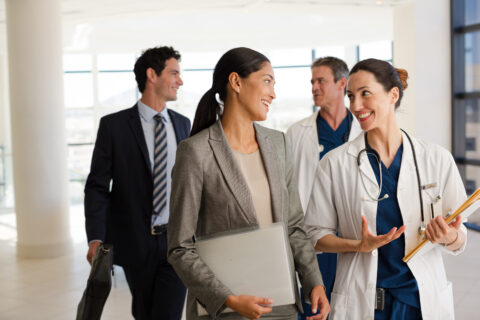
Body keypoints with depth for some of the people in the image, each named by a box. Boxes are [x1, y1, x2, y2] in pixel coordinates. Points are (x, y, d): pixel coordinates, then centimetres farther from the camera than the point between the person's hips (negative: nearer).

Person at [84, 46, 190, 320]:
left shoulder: (182, 124, 9)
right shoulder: (114, 125, -4)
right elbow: (97, 186, -5)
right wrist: (96, 239, -16)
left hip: (177, 241, 2)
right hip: (136, 243, -2)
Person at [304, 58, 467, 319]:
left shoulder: (437, 159, -3)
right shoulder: (334, 163, -4)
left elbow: (459, 240, 3)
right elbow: (316, 234, -1)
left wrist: (449, 237, -19)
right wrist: (360, 245, -17)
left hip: (423, 299, 1)